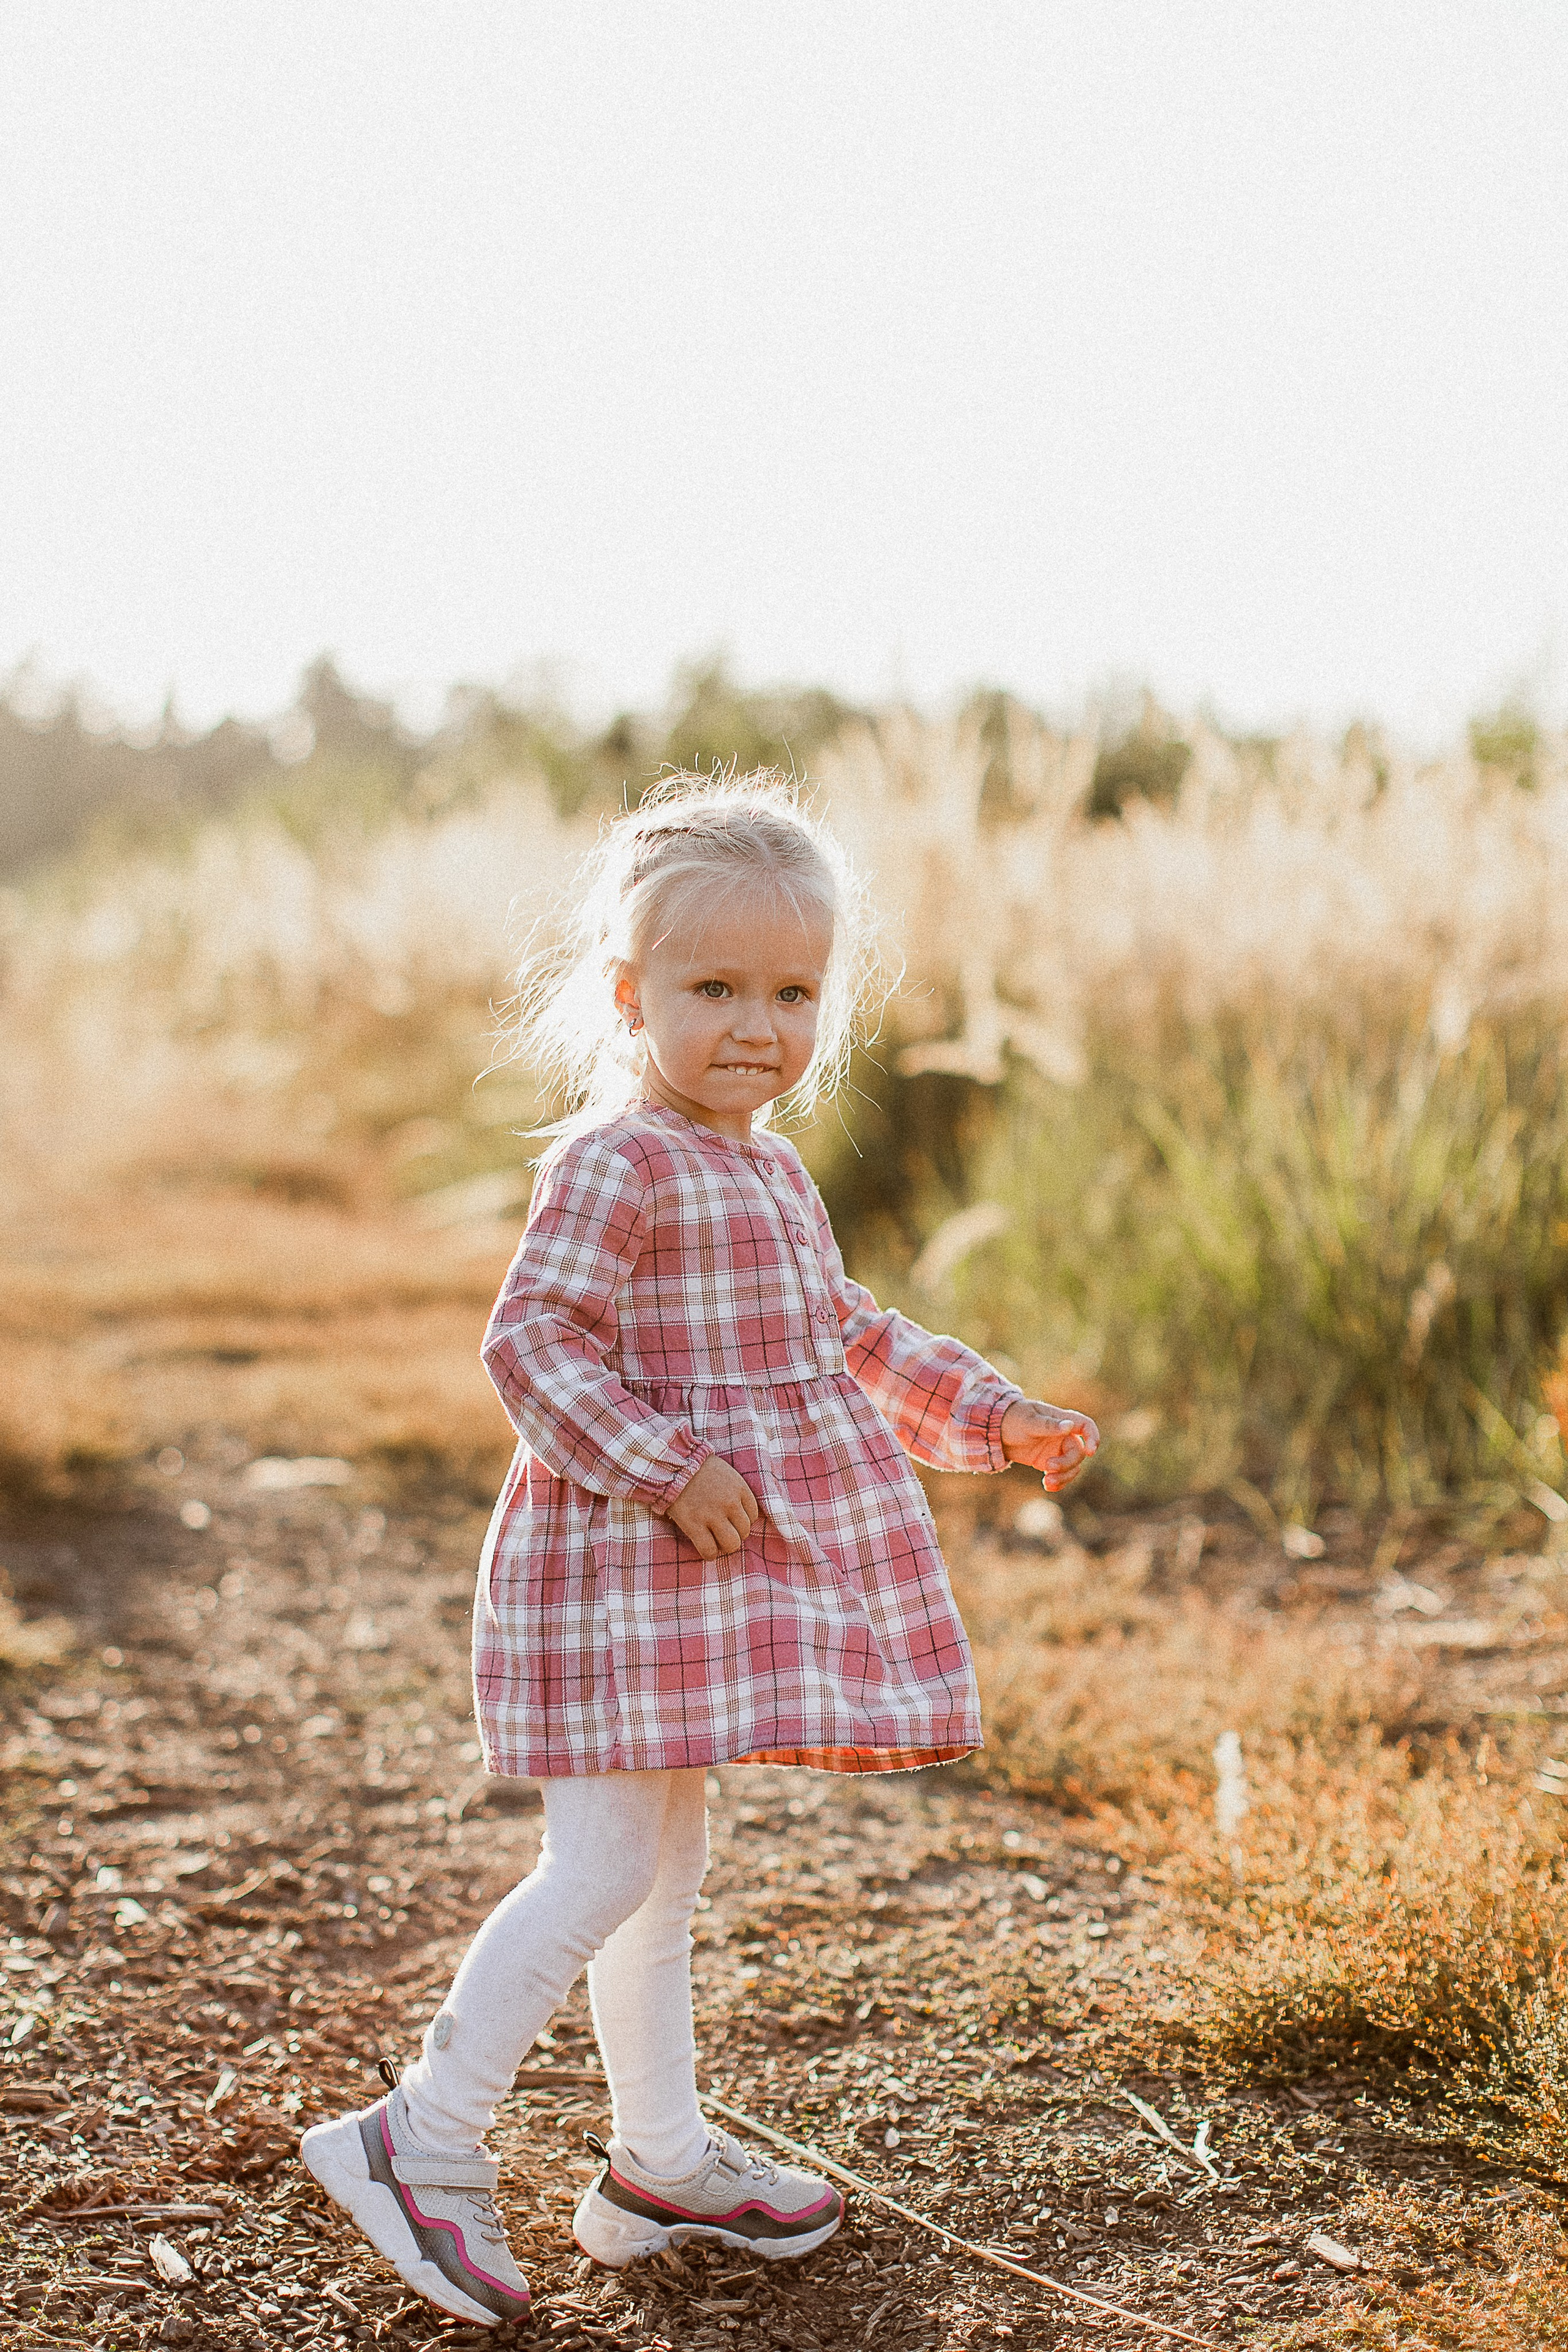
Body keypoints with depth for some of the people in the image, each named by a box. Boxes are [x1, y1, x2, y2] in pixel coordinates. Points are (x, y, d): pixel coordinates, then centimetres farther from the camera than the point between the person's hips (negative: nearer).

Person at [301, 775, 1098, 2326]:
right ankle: (426, 2140, 2)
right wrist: (669, 1470, -26)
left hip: (726, 1564, 9)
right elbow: (534, 1342, -20)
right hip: (632, 1560, -9)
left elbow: (848, 1337, 25)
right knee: (607, 1865, -10)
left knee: (664, 1865, 16)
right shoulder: (615, 1164, -14)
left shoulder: (772, 1174, 15)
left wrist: (996, 1419, 20)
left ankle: (662, 2164, 27)